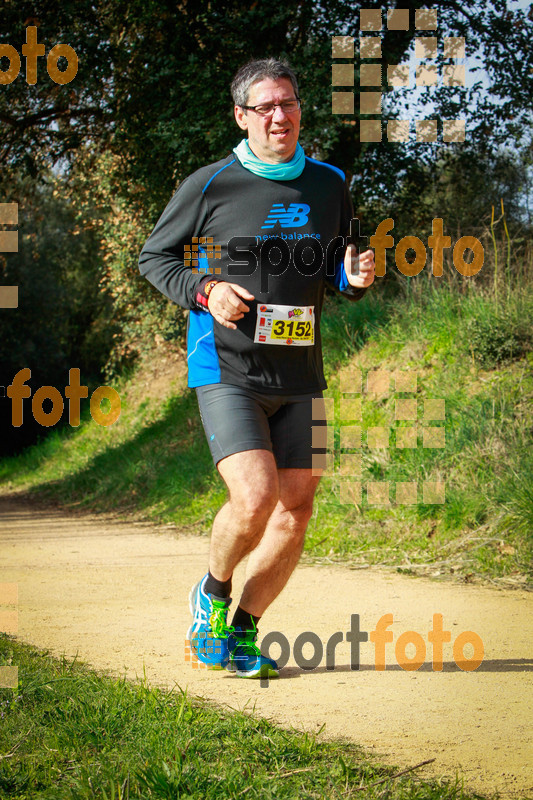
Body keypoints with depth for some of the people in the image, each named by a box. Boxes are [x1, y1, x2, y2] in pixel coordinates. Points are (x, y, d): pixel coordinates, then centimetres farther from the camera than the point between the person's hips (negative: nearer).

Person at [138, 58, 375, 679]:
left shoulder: (329, 185, 9)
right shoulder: (209, 186, -4)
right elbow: (154, 256, 6)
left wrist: (354, 277, -3)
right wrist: (204, 291, -12)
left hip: (299, 376, 5)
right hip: (227, 371, -5)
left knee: (295, 513, 1)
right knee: (255, 498, -20)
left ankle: (241, 631, 20)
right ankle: (213, 594, 10)